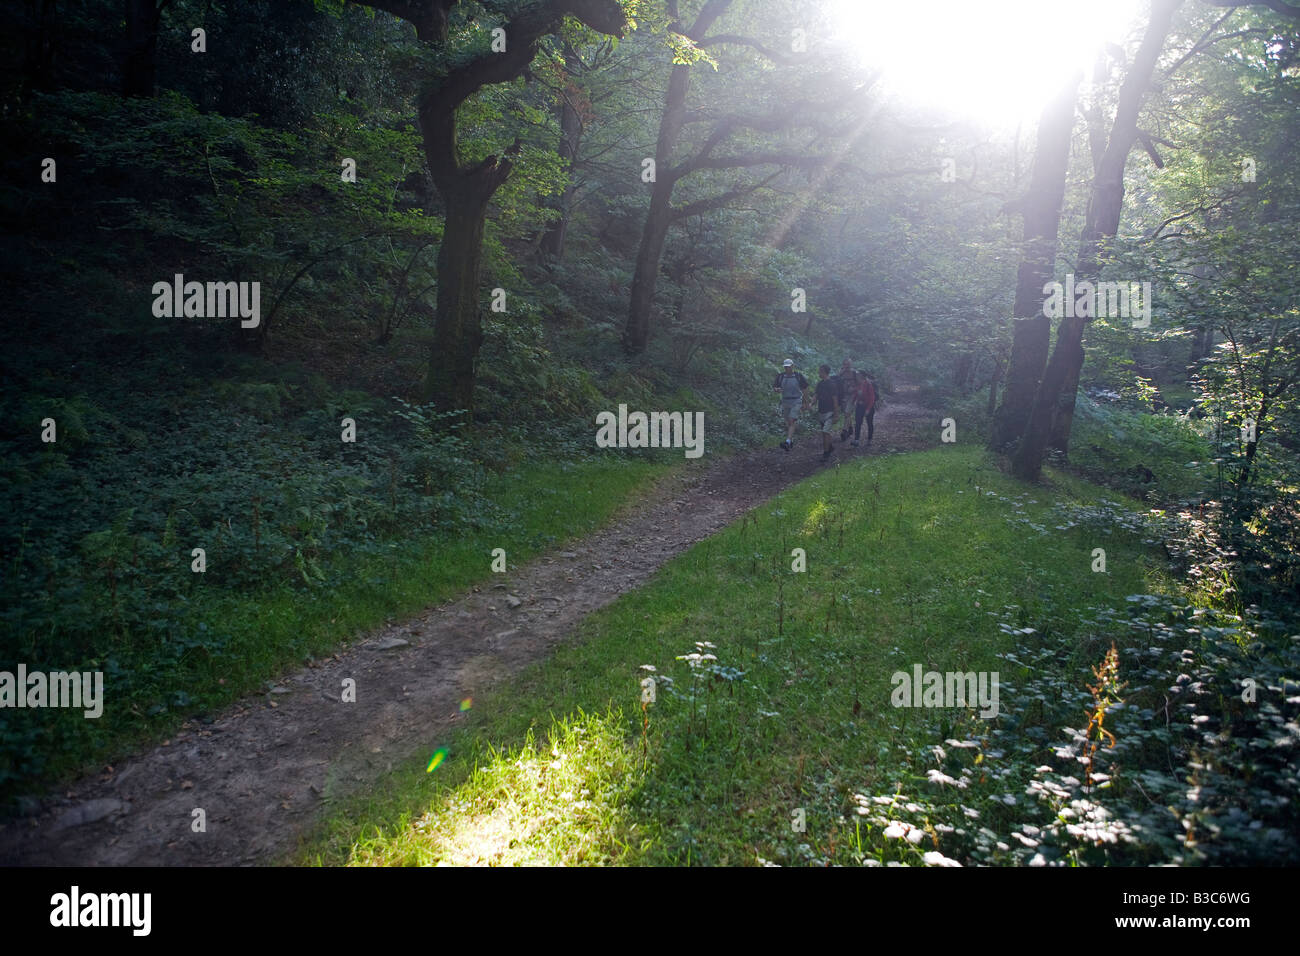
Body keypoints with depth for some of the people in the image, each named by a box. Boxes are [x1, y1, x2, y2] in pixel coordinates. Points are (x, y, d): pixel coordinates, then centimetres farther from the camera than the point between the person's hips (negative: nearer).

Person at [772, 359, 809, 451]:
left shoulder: (798, 376, -5)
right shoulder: (781, 376, 2)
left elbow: (805, 389, 4)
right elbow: (774, 387, 7)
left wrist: (805, 403, 4)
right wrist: (776, 389, -18)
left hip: (796, 402, -4)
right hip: (785, 402, 4)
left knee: (792, 422, -15)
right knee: (787, 423, 12)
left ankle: (787, 442, -28)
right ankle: (791, 440, 30)